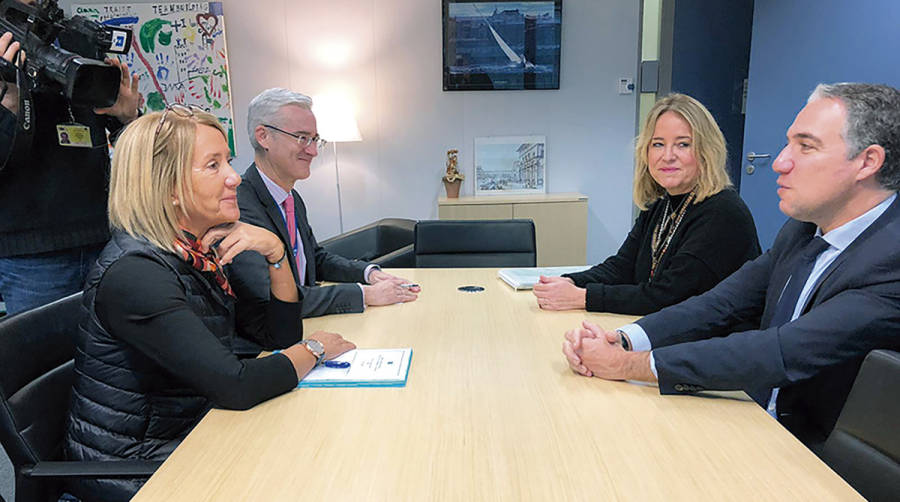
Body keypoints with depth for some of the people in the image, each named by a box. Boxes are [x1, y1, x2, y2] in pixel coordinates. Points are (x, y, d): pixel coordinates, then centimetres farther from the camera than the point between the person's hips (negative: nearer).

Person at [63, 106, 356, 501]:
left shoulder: (201, 250, 1)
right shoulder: (135, 273, -24)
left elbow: (281, 335, 2)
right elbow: (235, 386, -29)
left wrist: (275, 252, -11)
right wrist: (314, 349, -13)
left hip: (192, 435, 7)